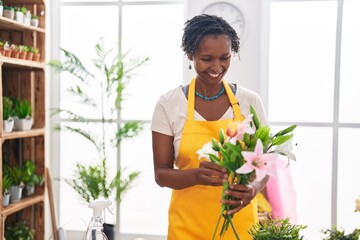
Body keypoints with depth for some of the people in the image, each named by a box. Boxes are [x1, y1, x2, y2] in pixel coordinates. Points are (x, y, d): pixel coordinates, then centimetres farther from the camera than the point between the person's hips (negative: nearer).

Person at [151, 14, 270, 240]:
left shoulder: (250, 101, -4)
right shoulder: (169, 104, -7)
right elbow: (161, 173, -6)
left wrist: (253, 188, -20)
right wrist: (197, 175, -26)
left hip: (239, 222, 1)